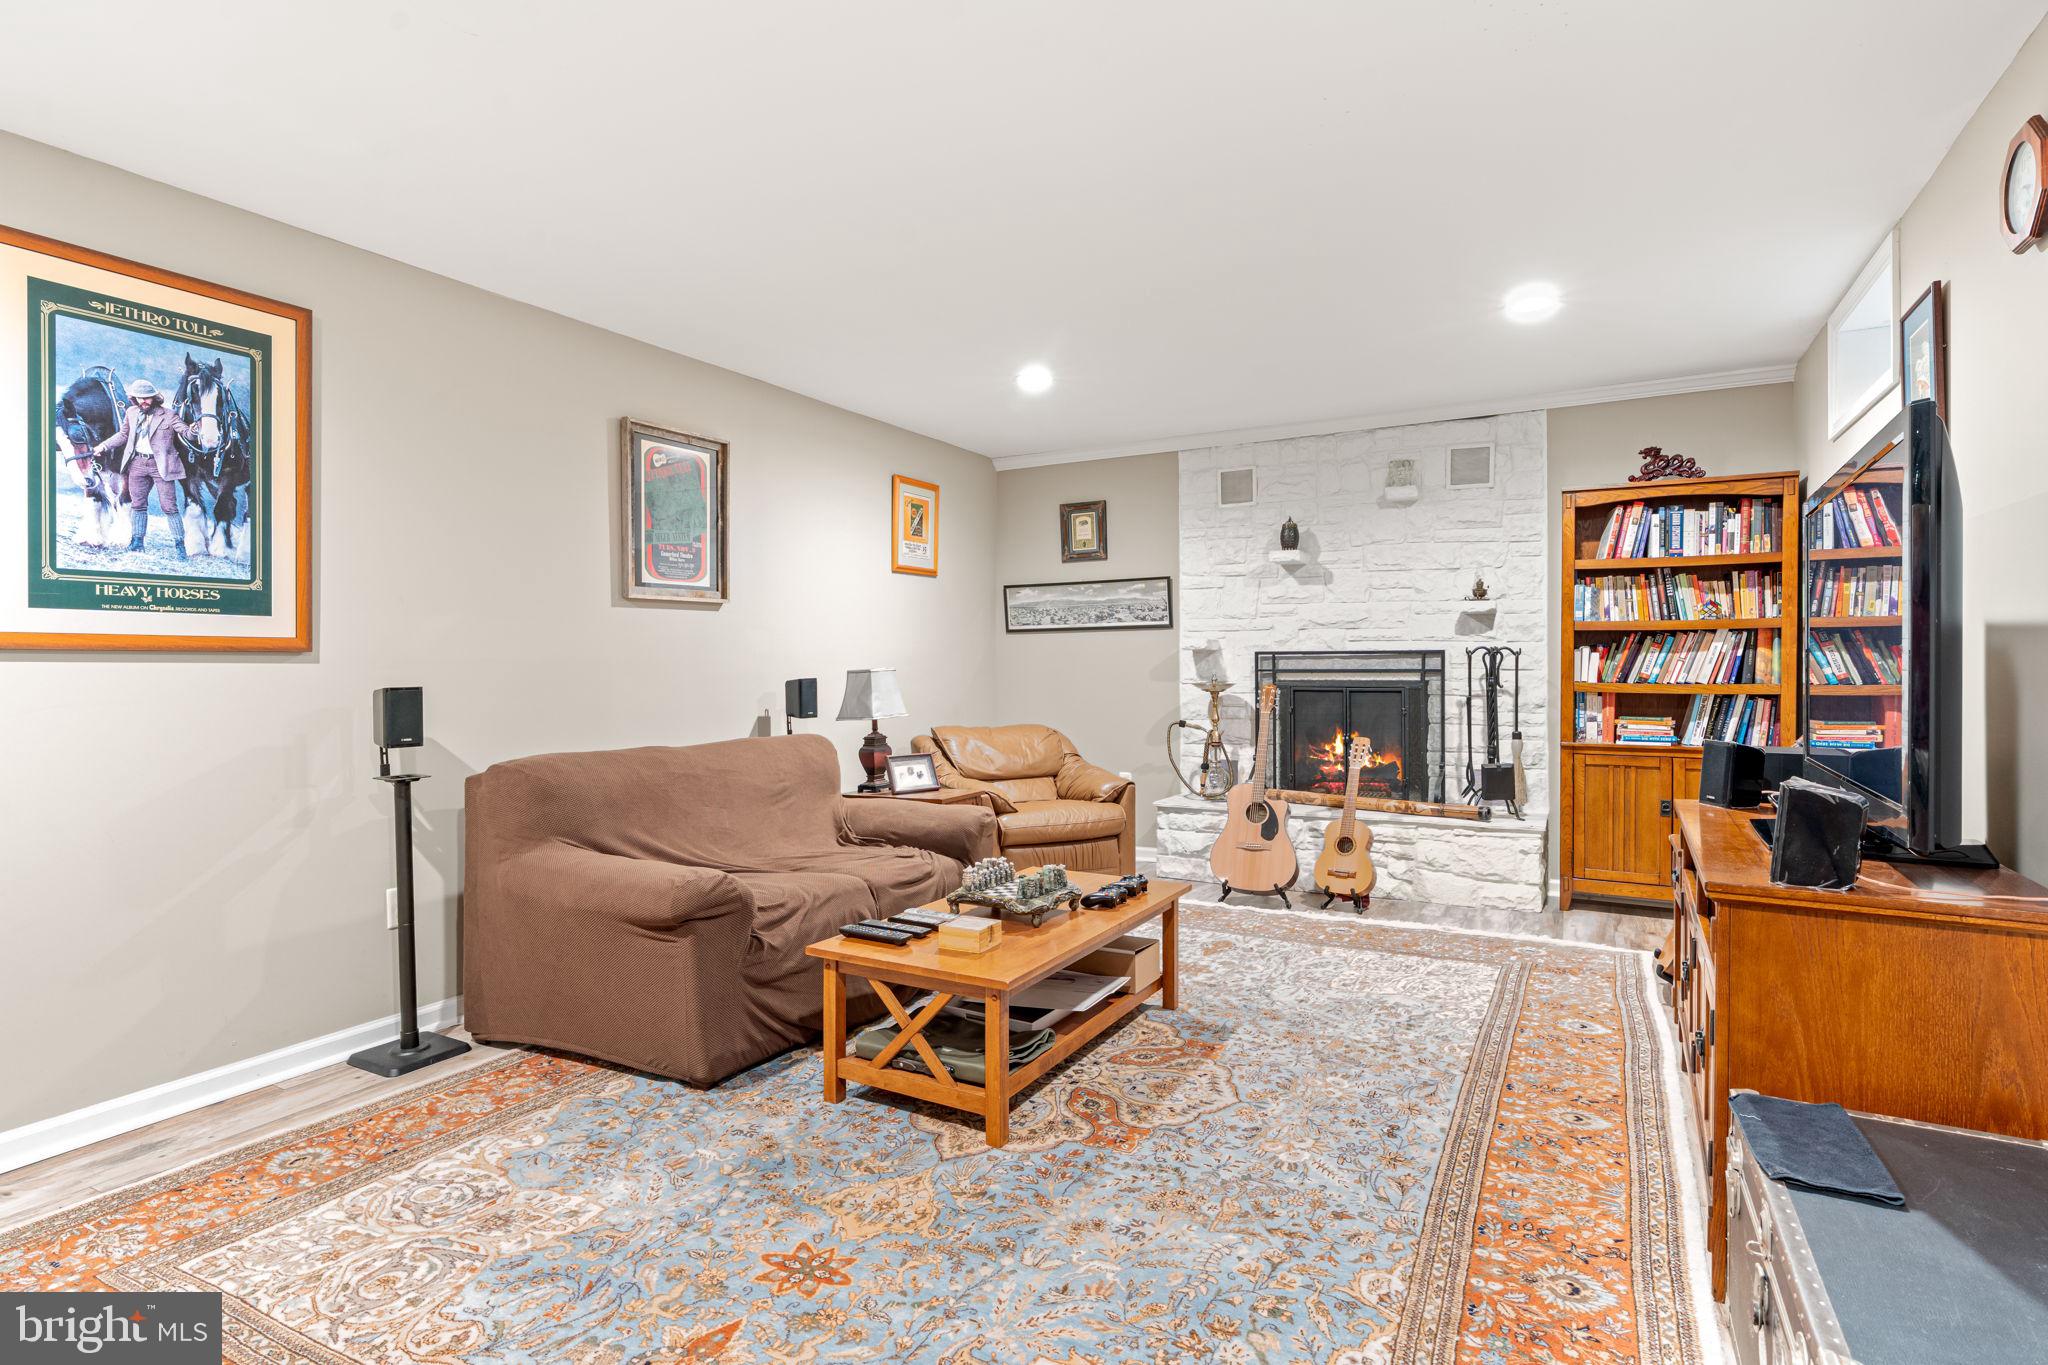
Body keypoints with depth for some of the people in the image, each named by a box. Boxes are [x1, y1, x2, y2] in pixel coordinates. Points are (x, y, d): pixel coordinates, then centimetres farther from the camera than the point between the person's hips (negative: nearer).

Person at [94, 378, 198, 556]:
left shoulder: (168, 415, -7)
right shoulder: (131, 412, 7)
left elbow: (186, 433, -13)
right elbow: (123, 435, 21)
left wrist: (193, 430, -36)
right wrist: (104, 446, 17)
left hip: (160, 465, -5)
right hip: (137, 463, 5)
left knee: (169, 506, -5)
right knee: (138, 504, 12)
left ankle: (180, 544, 0)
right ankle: (137, 539, 22)